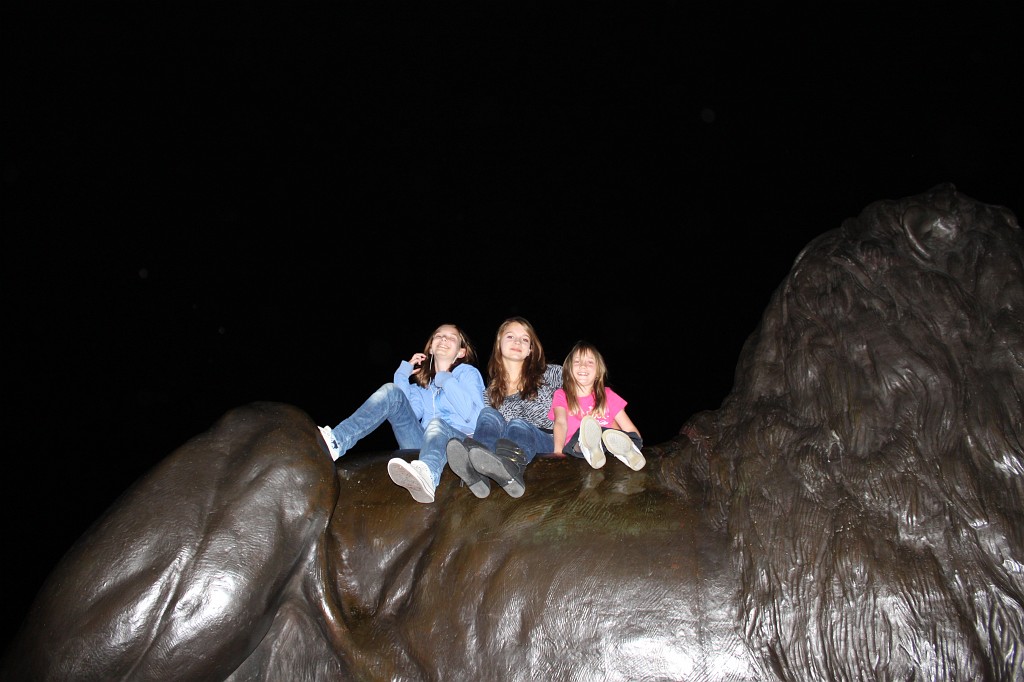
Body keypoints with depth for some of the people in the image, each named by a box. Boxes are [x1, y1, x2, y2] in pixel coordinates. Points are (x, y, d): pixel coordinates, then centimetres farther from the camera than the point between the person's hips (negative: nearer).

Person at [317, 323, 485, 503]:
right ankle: (336, 442, -36)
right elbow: (409, 413, 5)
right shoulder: (422, 382, 27)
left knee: (437, 424, -40)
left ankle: (427, 475, -77)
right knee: (391, 391, -14)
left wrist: (445, 381, 0)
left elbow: (474, 417, -5)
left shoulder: (468, 373, 15)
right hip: (423, 440, 4)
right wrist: (403, 373, 8)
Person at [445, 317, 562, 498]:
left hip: (542, 442, -2)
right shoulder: (491, 389, 21)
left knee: (517, 425, -34)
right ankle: (477, 469, -60)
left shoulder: (548, 374, 18)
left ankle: (510, 467, -73)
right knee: (489, 414, -25)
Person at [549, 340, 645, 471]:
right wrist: (558, 451, -23)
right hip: (576, 449, -2)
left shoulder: (607, 395, 21)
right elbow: (561, 422, -5)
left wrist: (637, 443, -9)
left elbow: (629, 427, 13)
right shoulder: (562, 395, 16)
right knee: (587, 429, -37)